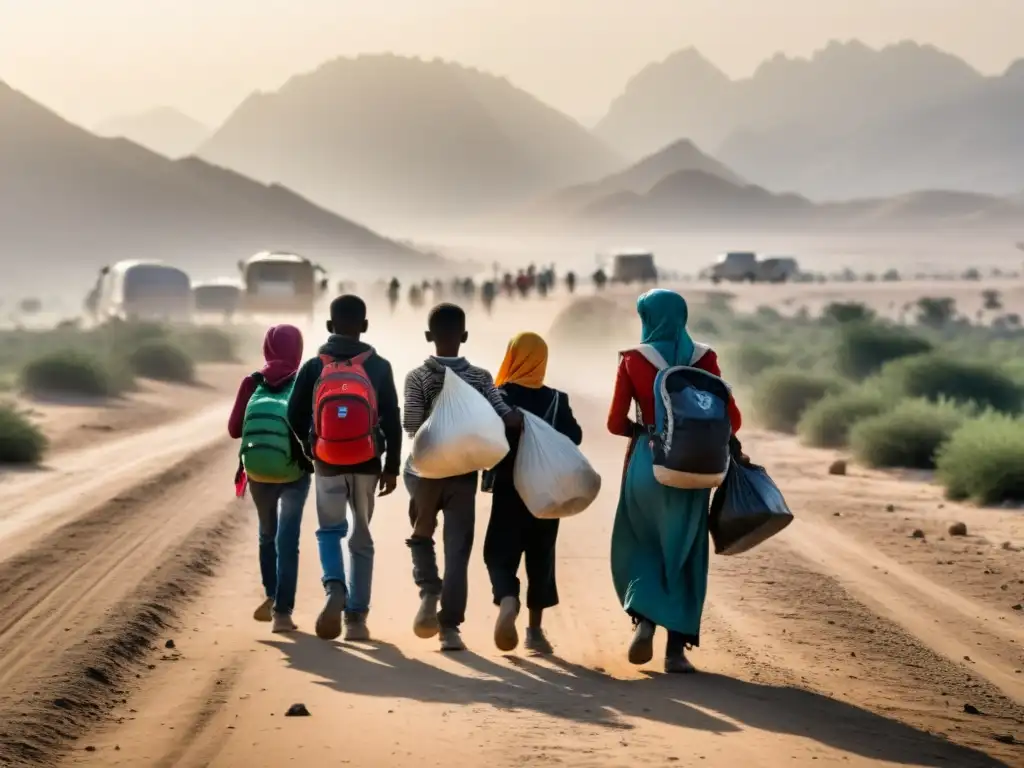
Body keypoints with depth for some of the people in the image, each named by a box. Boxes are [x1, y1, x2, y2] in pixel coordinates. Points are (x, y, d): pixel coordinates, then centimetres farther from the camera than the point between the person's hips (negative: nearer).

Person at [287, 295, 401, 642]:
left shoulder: (313, 367, -2)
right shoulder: (378, 367, -2)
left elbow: (295, 417, 1)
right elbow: (392, 420, -4)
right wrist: (392, 466, 4)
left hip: (327, 463, 0)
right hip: (367, 464, 0)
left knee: (330, 530, 16)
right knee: (361, 538, 12)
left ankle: (334, 588, -13)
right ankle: (356, 617, 9)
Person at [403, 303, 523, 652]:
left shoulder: (418, 377, -7)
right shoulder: (480, 377, -3)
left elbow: (412, 425, -16)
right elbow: (507, 418, -12)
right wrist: (521, 418, 3)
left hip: (425, 471, 0)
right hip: (464, 474, 0)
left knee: (422, 536, 21)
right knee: (457, 550, 4)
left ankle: (429, 592, -3)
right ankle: (450, 627, -1)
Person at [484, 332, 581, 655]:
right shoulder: (556, 400, -2)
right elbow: (574, 437, -1)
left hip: (509, 489, -2)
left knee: (500, 553, 4)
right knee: (540, 557, 11)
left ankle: (507, 600, -26)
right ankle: (535, 630, 13)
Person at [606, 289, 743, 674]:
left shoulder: (632, 360, -3)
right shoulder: (703, 358, 0)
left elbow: (616, 422, -6)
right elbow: (731, 417, -3)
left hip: (647, 464, -1)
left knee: (639, 545, 17)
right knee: (684, 555, 8)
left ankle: (644, 619, -5)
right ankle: (677, 648, 5)